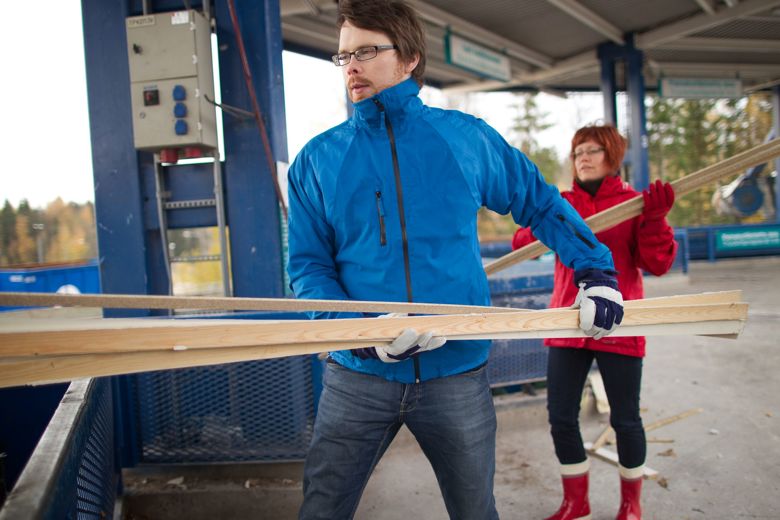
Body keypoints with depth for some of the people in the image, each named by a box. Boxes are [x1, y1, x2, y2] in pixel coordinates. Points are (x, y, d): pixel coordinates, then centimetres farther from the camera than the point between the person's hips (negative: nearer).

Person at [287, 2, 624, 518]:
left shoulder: (469, 138, 2)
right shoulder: (317, 160, 1)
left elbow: (543, 204, 13)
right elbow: (308, 266, -1)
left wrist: (597, 271, 4)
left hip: (457, 374, 1)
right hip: (357, 377, 0)